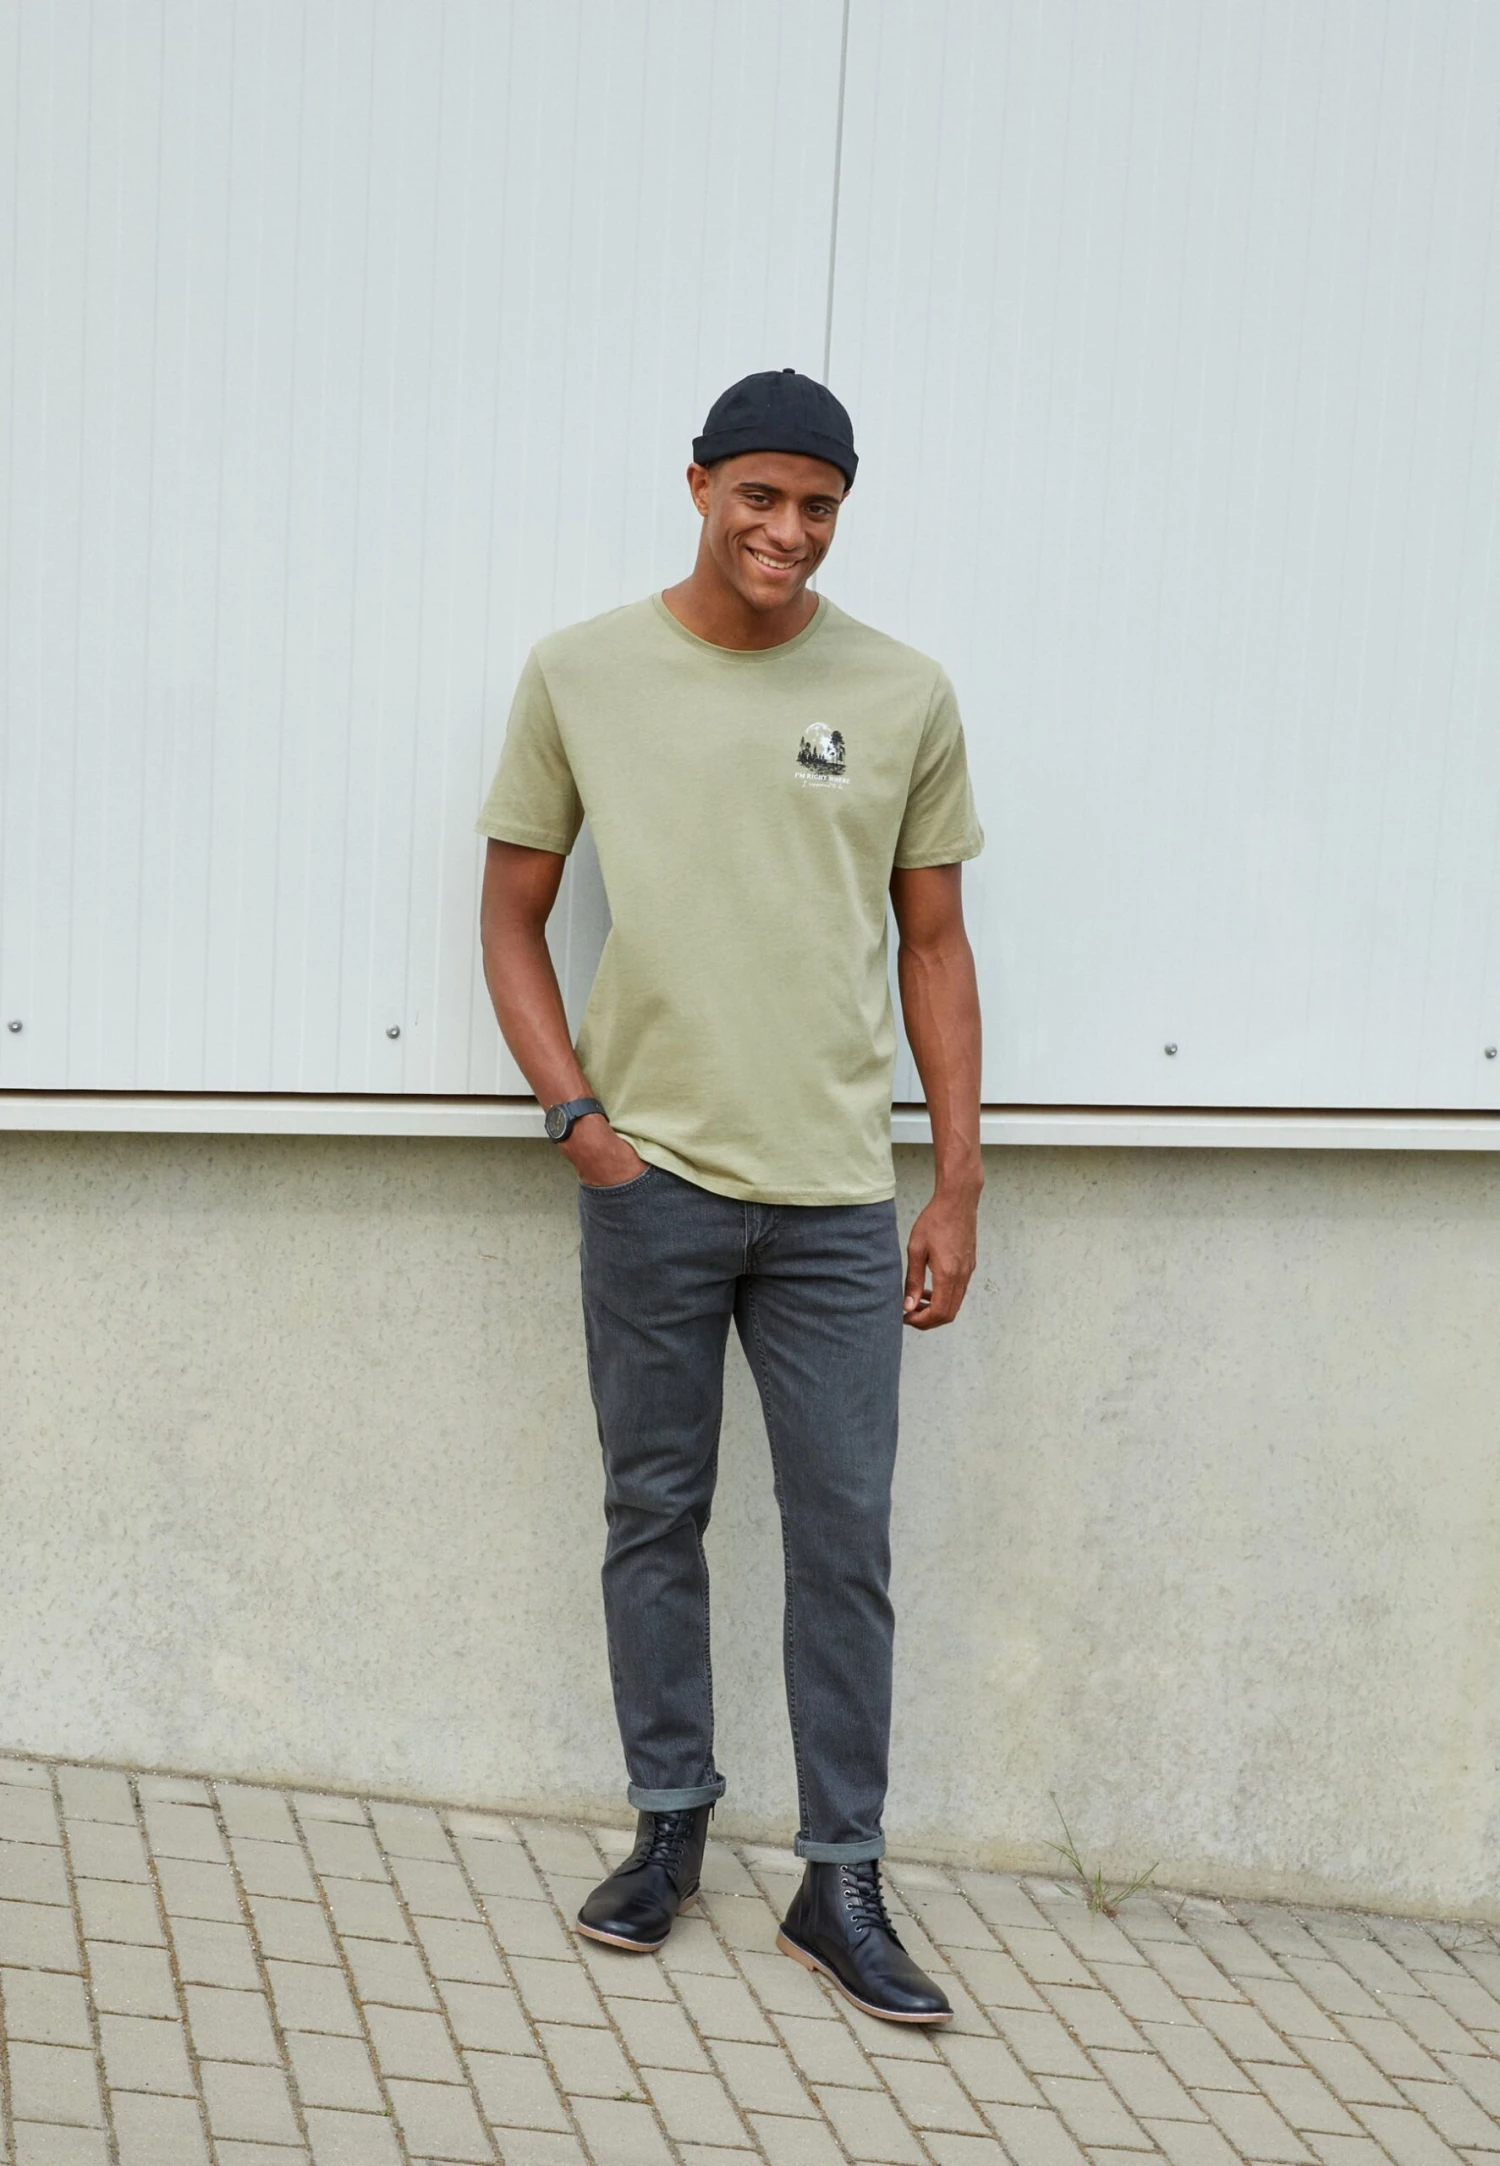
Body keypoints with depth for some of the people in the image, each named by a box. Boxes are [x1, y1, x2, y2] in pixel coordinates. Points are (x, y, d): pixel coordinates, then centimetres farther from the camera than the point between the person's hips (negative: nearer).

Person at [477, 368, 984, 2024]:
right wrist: (573, 1113, -4)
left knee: (845, 1540, 3)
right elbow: (511, 912, 8)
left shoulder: (905, 697, 3)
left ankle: (841, 1885, 12)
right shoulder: (581, 675, 2)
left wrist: (958, 1188, 4)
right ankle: (669, 1826, 24)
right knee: (654, 1514, 9)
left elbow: (935, 951, 8)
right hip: (651, 1182, 0)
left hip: (836, 1199, 0)